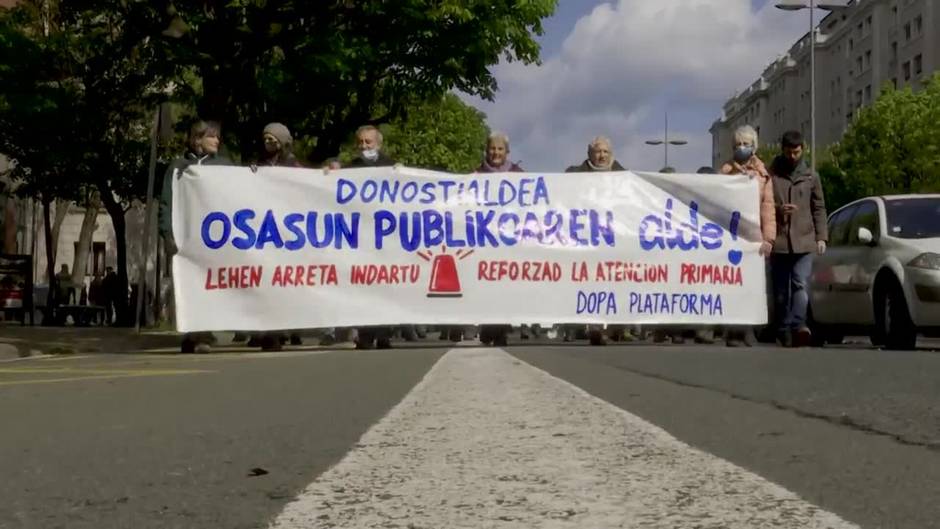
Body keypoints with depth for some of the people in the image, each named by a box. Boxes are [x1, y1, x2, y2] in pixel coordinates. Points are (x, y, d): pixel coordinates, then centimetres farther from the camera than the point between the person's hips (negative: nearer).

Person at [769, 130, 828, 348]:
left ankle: (798, 326, -25)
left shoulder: (811, 177, 13)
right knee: (781, 290, 4)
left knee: (801, 284, -15)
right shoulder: (770, 175, 6)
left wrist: (821, 236, 6)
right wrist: (778, 209, -13)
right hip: (778, 241, 0)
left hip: (804, 241, 0)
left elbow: (819, 209, 14)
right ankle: (784, 331, 10)